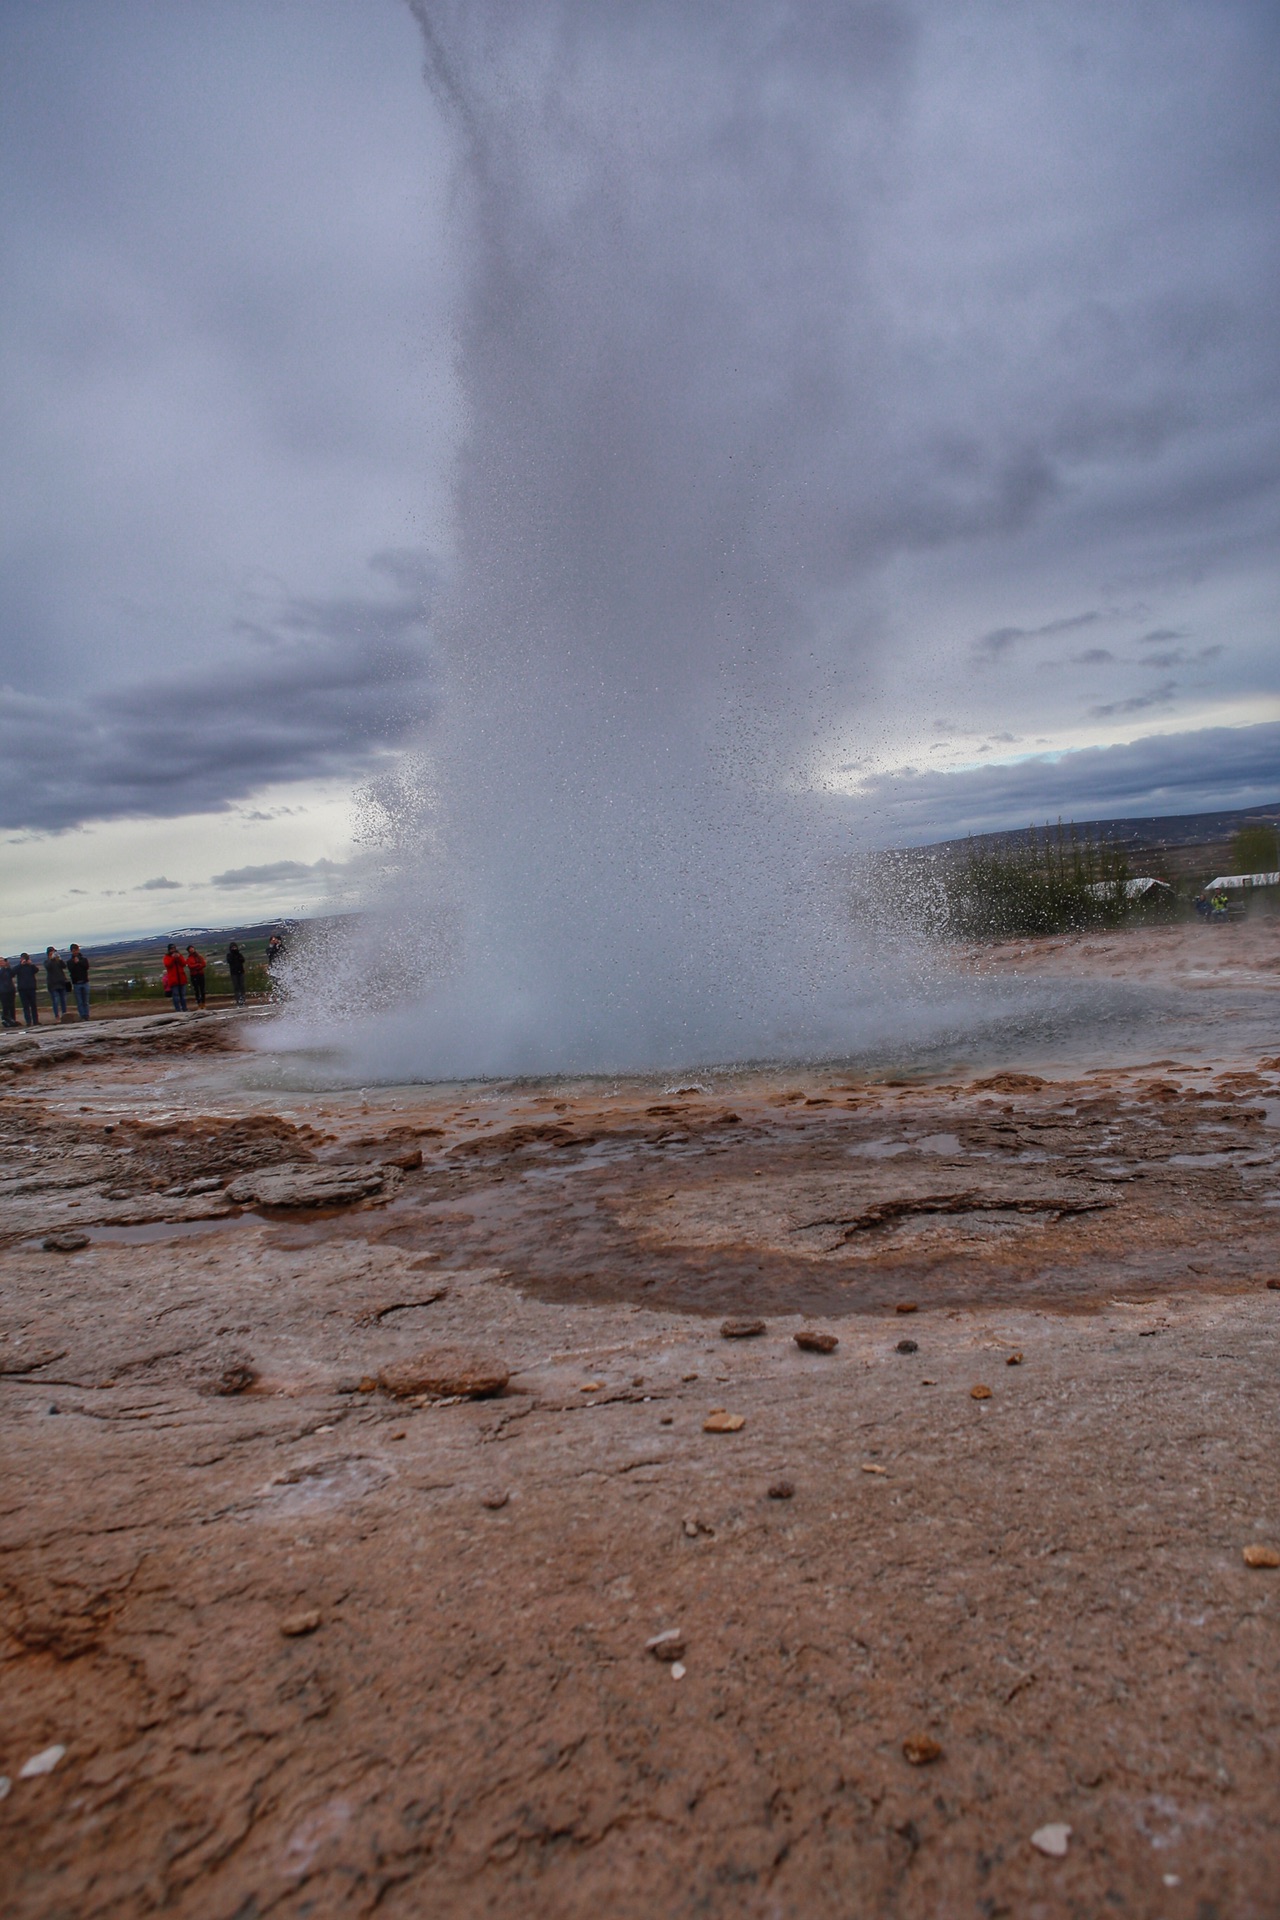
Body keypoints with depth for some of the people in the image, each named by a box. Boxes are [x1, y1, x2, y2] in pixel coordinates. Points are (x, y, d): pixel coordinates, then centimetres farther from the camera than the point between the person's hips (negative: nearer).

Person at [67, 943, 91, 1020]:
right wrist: (75, 963, -17)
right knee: (79, 1002, -3)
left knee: (85, 1002, 3)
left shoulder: (84, 959, 8)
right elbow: (70, 970, -9)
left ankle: (86, 1016, 6)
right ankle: (82, 1016, -2)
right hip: (76, 984, 0)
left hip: (85, 982, 0)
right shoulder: (69, 961, 7)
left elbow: (86, 967, -9)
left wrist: (78, 962, -12)